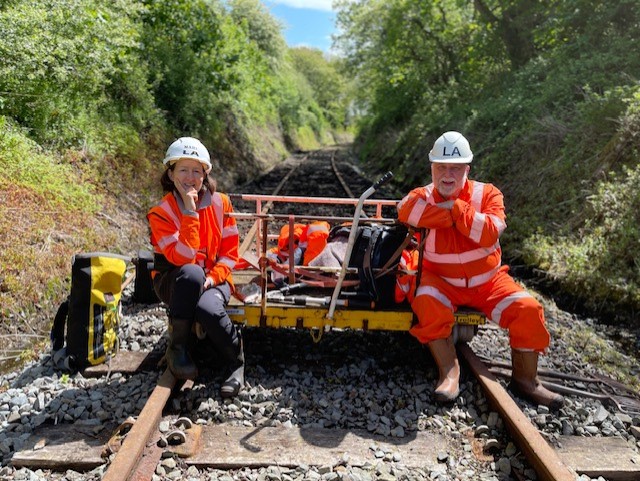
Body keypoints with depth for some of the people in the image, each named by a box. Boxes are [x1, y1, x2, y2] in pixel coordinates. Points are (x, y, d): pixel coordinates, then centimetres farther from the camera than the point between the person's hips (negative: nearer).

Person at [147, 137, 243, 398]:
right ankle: (177, 347, -20)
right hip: (174, 282, -1)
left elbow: (229, 251, 1)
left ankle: (236, 361, -5)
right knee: (191, 273, -39)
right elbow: (182, 258, -24)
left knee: (208, 310, -35)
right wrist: (190, 213, -26)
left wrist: (213, 278, -17)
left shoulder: (220, 203, -3)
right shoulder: (161, 212, -11)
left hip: (213, 279, 1)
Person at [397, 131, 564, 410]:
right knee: (427, 303, -32)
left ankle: (524, 379, 3)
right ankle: (449, 370, -17)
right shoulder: (423, 196, -2)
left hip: (488, 281, 1)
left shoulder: (487, 194, -4)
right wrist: (453, 215, -26)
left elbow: (489, 233, -23)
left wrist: (454, 207, -22)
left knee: (527, 309, -17)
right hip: (441, 281, -1)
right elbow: (405, 210, -29)